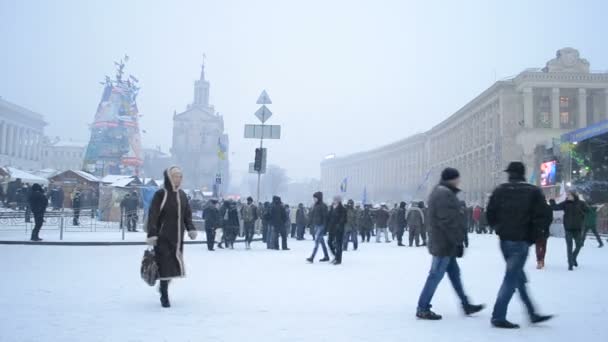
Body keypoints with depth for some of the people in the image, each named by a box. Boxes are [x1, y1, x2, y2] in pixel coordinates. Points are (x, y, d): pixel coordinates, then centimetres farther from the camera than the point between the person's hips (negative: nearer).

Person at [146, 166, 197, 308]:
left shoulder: (182, 195, 10)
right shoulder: (161, 194, -9)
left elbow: (187, 214, 17)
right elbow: (153, 215, -12)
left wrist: (191, 229, 3)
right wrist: (152, 235, -18)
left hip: (177, 237, 6)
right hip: (163, 237, -6)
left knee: (174, 264, 10)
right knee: (165, 265, -4)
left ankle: (164, 288, 30)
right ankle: (164, 296, 7)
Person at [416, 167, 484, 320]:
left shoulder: (439, 192, 15)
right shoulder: (445, 195, -19)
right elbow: (449, 222, -24)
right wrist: (458, 242, -20)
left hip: (443, 243, 11)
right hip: (445, 244, -11)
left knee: (454, 273, 17)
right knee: (436, 275, -5)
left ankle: (466, 305, 27)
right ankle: (422, 309, 2)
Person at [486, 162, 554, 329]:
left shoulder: (500, 190, 3)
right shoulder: (533, 192, -6)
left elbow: (490, 215, 3)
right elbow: (545, 217, -12)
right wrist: (535, 235, 1)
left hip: (505, 241, 5)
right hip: (522, 241, -5)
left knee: (519, 277, 16)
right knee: (511, 278, -1)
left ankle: (533, 314, 25)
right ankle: (498, 317, -1)